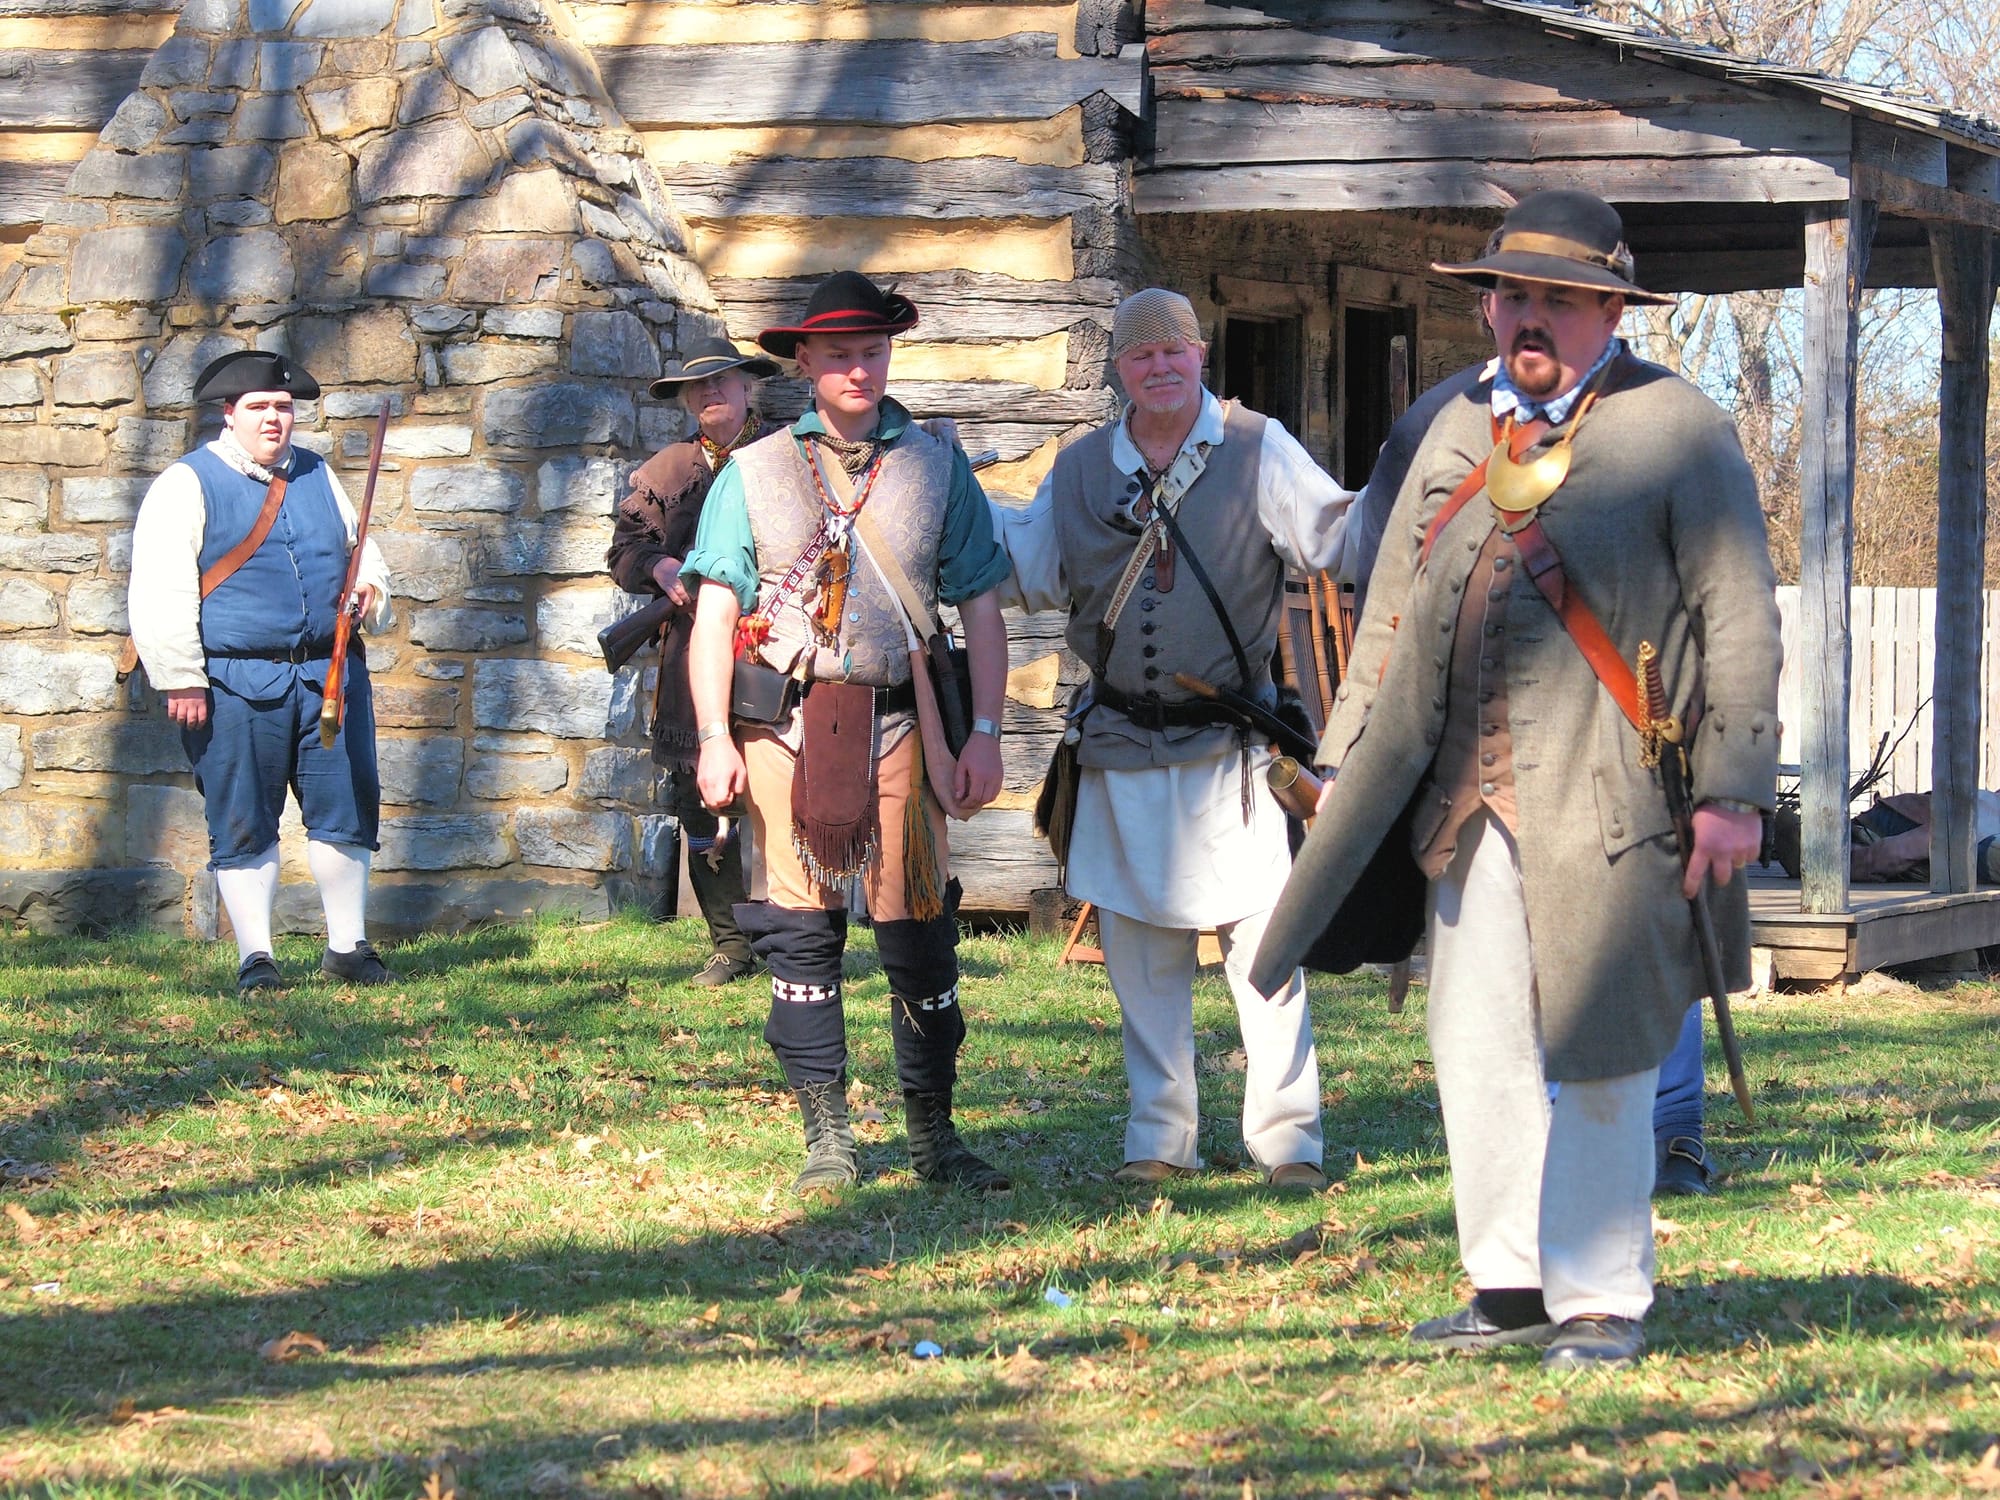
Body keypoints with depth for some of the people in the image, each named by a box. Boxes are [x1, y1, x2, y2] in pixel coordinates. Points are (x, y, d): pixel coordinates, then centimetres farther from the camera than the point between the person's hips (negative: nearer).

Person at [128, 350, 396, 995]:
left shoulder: (318, 477, 16)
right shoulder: (187, 486, -1)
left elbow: (361, 550, 28)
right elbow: (161, 590, -7)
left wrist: (368, 587, 3)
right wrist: (181, 680, -14)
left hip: (331, 672, 5)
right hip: (237, 685, -5)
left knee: (346, 811, 5)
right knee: (244, 826, 0)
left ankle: (348, 947, 16)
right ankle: (255, 960, 7)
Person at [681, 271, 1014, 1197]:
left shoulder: (937, 468, 10)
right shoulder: (754, 472, 8)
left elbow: (981, 608, 9)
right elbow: (715, 610, 4)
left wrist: (985, 734, 0)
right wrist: (714, 736, -6)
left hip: (898, 727, 0)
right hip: (787, 727, 0)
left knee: (919, 935, 1)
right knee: (800, 931, 0)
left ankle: (933, 1132, 11)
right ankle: (826, 1136, 8)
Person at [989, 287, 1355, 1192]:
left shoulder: (1258, 452, -1)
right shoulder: (1081, 470, 10)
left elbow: (1337, 536, -8)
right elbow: (1029, 570, 21)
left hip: (1229, 741, -4)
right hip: (1123, 745, 4)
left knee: (1262, 938, -8)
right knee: (1137, 945, 8)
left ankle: (1288, 1137, -2)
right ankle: (1159, 1135, 17)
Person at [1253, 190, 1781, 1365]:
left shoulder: (1677, 431, -1)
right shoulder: (1459, 431, 16)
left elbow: (1740, 618, -4)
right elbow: (1395, 608, 22)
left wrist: (1733, 791, -10)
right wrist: (1353, 765, 16)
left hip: (1603, 804, -6)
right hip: (1470, 804, 6)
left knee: (1596, 1059, -3)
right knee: (1476, 1044, 7)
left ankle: (1603, 1299, 6)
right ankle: (1512, 1287, 18)